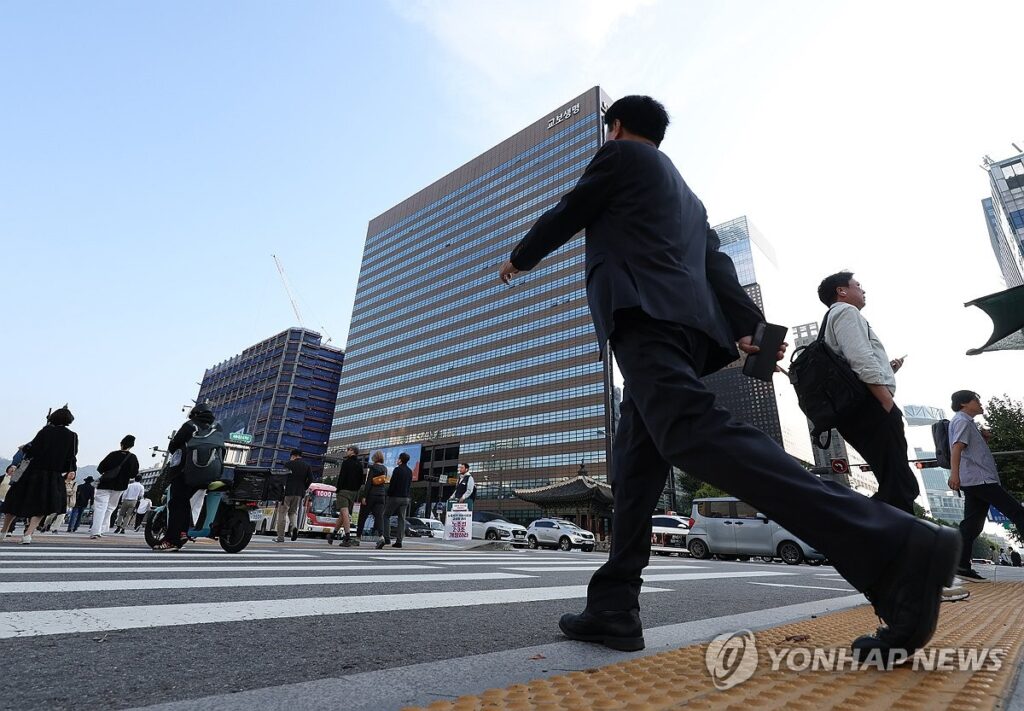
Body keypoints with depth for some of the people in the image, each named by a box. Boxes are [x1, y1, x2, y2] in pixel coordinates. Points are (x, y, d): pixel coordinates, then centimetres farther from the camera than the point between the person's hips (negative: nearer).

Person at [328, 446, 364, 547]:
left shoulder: (346, 462, -7)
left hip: (344, 490, -7)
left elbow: (341, 477, -13)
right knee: (343, 514, 15)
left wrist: (338, 490, -7)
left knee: (344, 513, -11)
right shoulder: (360, 465, 12)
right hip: (354, 492, 7)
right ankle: (332, 535, 28)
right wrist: (356, 491, 16)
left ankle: (347, 537, -19)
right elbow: (360, 481, 12)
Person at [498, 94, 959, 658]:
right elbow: (716, 265, 22)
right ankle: (613, 607, 5)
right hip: (690, 325, 9)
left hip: (643, 314, -9)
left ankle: (895, 549, -31)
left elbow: (566, 216, 17)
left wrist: (519, 259, 35)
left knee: (693, 434, -25)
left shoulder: (621, 154, 16)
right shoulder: (686, 195, 36)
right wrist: (748, 329, 11)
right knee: (636, 461, 5)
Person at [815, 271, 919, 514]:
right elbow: (862, 361, -15)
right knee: (901, 487, -14)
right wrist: (891, 406, -18)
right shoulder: (846, 311, 1)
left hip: (852, 411, 10)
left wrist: (887, 370, 23)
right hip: (869, 407, -10)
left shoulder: (832, 321, 30)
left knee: (893, 487, 11)